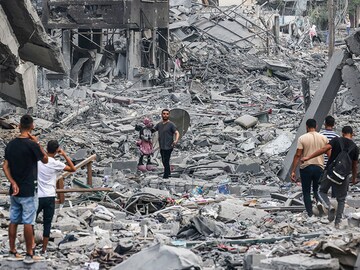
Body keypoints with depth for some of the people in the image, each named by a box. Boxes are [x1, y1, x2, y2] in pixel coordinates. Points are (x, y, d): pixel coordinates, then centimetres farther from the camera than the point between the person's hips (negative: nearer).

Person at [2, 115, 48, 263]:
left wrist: (13, 183, -1)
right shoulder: (31, 145, -15)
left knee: (13, 221, 11)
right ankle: (29, 255, 2)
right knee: (28, 222, -2)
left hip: (15, 190, 6)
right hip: (28, 190, -6)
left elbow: (5, 166, 3)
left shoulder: (11, 144, 4)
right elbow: (45, 160, 1)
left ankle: (12, 252, 17)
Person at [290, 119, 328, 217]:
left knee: (306, 192, 9)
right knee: (317, 190, 20)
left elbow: (298, 155, -9)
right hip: (319, 167, 2)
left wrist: (293, 171, -6)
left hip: (306, 168, -2)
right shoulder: (323, 138, 1)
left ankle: (310, 213, 3)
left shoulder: (302, 138, -7)